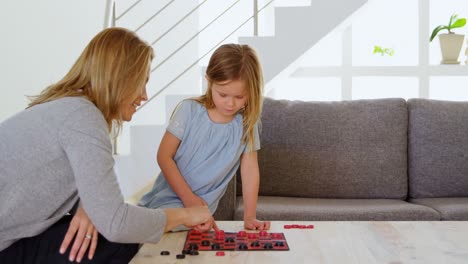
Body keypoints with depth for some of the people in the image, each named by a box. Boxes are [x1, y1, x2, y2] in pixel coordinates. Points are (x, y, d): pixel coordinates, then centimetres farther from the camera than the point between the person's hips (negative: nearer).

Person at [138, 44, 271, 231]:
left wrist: (249, 217, -5)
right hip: (168, 197, 0)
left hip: (202, 207, 1)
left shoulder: (246, 124, -2)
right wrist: (188, 197, -13)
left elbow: (250, 169, 0)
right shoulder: (189, 110, -7)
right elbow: (164, 156, -6)